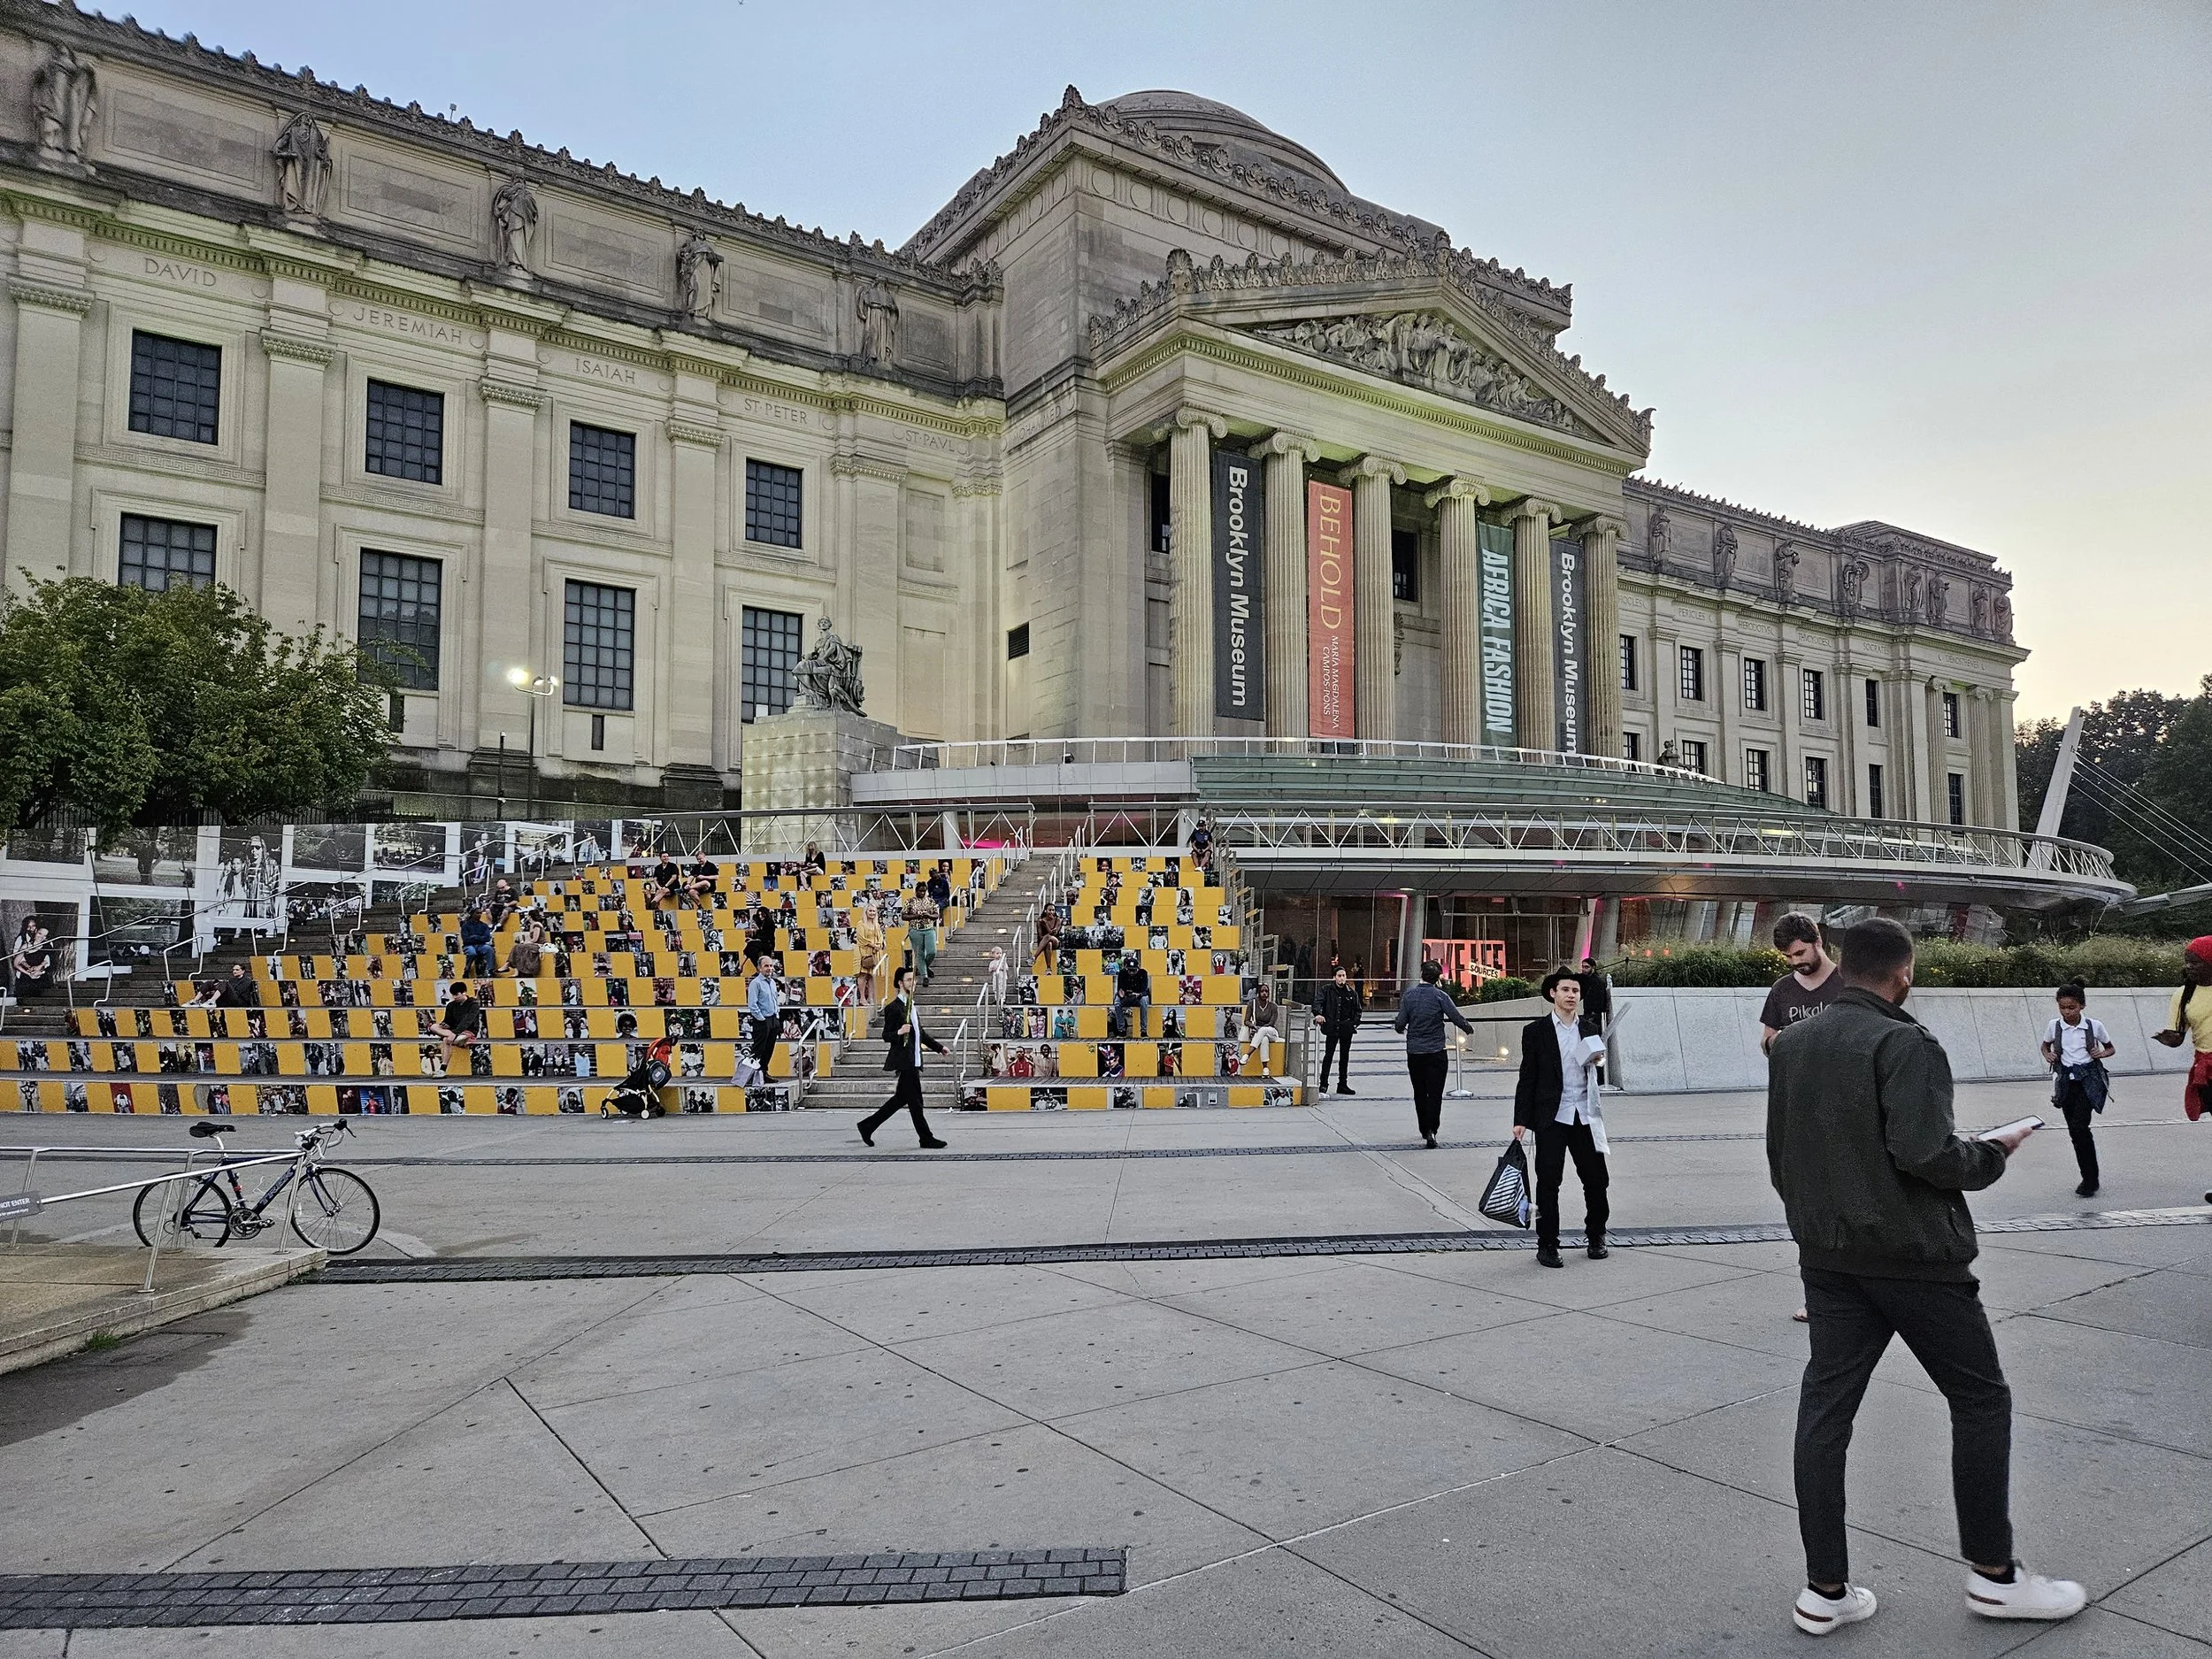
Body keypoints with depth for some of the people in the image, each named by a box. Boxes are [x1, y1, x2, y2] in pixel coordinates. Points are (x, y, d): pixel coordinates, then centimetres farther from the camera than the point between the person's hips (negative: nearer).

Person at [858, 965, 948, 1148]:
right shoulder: (893, 1008, -11)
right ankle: (926, 1138, 5)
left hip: (913, 1061, 10)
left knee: (901, 1098, 13)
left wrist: (938, 1047, 30)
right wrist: (899, 1032, -31)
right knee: (915, 1101, -3)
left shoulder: (912, 1006, 17)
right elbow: (886, 1036, -12)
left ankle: (868, 1126, 21)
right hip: (904, 1061, -10)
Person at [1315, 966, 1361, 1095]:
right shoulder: (1327, 990, 1)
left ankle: (1343, 1084, 20)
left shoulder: (1352, 993, 10)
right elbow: (1317, 1003, -8)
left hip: (1347, 1029, 4)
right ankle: (1324, 1084, 1)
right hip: (1332, 1028, -4)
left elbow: (1358, 1010, 17)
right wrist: (1318, 1014, -28)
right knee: (1328, 1055, -4)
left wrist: (1355, 1022, 1)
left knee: (1345, 1057, 11)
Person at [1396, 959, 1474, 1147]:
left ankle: (1424, 1131, 24)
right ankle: (1431, 1131, -14)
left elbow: (1400, 1023, -3)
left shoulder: (1409, 995, -1)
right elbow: (1457, 1018, -9)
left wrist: (1401, 1029, 20)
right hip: (1436, 1052, -2)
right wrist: (1469, 1029, 10)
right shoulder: (1440, 996, -8)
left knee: (1419, 1093, 15)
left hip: (1414, 1052, 2)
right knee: (1435, 1093, -1)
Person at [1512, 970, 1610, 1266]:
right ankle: (1547, 1245, 10)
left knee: (1596, 1178, 7)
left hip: (1585, 1116, 3)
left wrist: (1596, 1060, -3)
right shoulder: (1535, 1031, -1)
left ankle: (1596, 1237, 28)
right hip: (1551, 1117, -3)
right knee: (1548, 1181, -1)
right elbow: (1527, 1078, 0)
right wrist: (1520, 1120, -4)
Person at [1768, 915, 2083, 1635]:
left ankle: (1824, 1589, 12)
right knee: (1981, 1400, 13)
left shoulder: (1789, 1044, 5)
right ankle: (1993, 1575, 24)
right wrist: (1991, 1151, -4)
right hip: (1915, 1255, -6)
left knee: (1825, 1407, 7)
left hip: (1827, 1256, 6)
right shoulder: (1905, 1043, -16)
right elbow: (1926, 1154, -23)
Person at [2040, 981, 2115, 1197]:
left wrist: (2103, 1053, -10)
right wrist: (2047, 1055, -1)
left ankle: (2090, 1180, -6)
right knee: (2075, 1131, 5)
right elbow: (2045, 1045, 20)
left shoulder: (2094, 1026, -3)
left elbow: (2111, 1048, 12)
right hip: (2066, 1080, 3)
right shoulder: (2055, 1026, 2)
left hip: (2088, 1080, -3)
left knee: (2079, 1126, -16)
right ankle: (2089, 1179, 18)